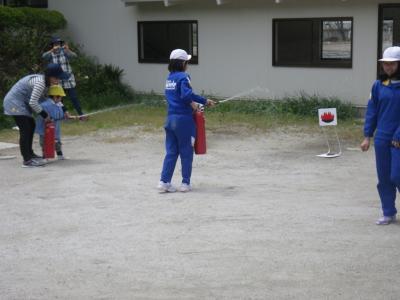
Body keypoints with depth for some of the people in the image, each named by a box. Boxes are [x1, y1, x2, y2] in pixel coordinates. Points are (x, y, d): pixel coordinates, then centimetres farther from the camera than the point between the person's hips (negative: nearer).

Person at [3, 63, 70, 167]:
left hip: (21, 103, 11)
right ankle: (27, 160, -16)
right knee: (25, 129, -14)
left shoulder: (44, 81, 8)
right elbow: (33, 102, -27)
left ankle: (29, 153, 29)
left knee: (31, 125, 18)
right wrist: (45, 115, -16)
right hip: (15, 102, -11)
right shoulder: (40, 82, -24)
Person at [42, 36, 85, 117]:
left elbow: (74, 56, -20)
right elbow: (44, 56, -21)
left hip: (68, 80, -2)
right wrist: (52, 50, -36)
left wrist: (68, 49, -40)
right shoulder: (51, 54, 0)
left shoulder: (64, 52, -3)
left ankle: (81, 115, 1)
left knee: (74, 98, -3)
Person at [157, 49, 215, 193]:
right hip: (183, 119, -7)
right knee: (186, 152, 6)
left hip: (170, 118, 7)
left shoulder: (170, 78, 10)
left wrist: (190, 102, 14)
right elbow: (186, 94, -28)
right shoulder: (183, 77, -13)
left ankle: (164, 182, 7)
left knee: (171, 152, 11)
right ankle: (185, 183, 12)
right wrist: (204, 101, -24)